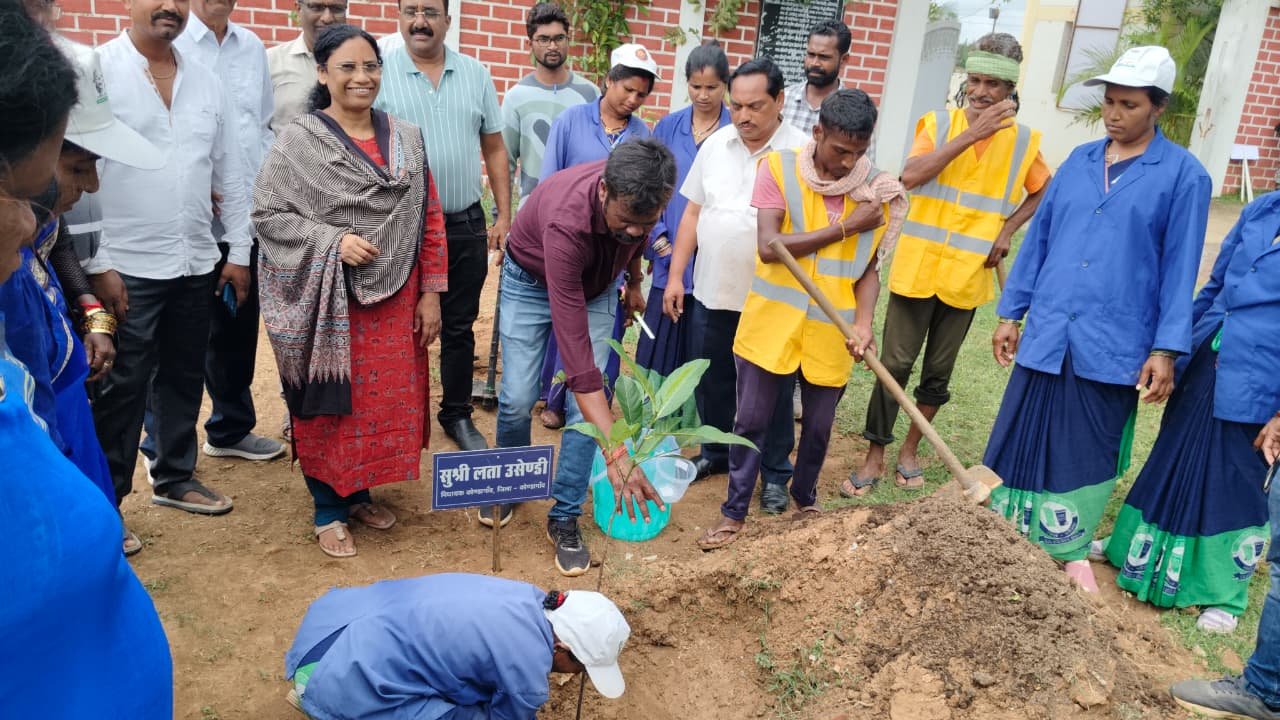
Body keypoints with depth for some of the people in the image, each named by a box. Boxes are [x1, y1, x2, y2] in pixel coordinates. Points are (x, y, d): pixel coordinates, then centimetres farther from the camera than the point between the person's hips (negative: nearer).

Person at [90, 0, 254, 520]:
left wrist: (238, 252, 9)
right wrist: (92, 263, -13)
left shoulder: (207, 83, 9)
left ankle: (175, 477, 32)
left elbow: (230, 175, 12)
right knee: (122, 387, 3)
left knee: (184, 377, 15)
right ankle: (104, 499, 17)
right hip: (126, 265, -5)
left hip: (197, 264, 5)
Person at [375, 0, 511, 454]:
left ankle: (457, 415, 27)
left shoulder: (476, 74, 6)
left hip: (466, 225, 3)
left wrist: (504, 215, 6)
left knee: (459, 327, 12)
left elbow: (494, 149, 10)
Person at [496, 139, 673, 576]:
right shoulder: (566, 223, -45)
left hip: (597, 285, 4)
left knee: (587, 404, -7)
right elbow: (574, 345, -49)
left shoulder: (637, 201, -29)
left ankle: (564, 519, 6)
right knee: (518, 398, -7)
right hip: (531, 281, -4)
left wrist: (634, 281, 17)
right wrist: (616, 452, -53)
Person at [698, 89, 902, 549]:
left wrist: (863, 321, -15)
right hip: (772, 324, -2)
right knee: (751, 423, 8)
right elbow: (769, 247, -19)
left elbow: (869, 268, 1)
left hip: (831, 333, 2)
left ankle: (805, 500, 41)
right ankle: (734, 514, 23)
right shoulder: (779, 169, -10)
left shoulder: (876, 189, -2)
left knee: (818, 427, 17)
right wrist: (844, 227, -18)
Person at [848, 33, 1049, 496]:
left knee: (938, 371, 12)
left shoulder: (1022, 141, 1)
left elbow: (1043, 193, 16)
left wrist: (1008, 228, 0)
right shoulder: (938, 124, -3)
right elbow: (911, 176, -20)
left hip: (967, 275, 2)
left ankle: (910, 449, 31)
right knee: (895, 364, 0)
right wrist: (971, 134, -22)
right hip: (917, 267, -2)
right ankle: (874, 456, 12)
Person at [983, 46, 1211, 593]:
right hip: (1047, 336, 3)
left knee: (1088, 454, 9)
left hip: (1113, 345, -3)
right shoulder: (1078, 161, 9)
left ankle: (1070, 550, 28)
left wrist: (1166, 349, -8)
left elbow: (1180, 268, -4)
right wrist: (1011, 312, 10)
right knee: (1023, 442, 9)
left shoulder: (1183, 175, -3)